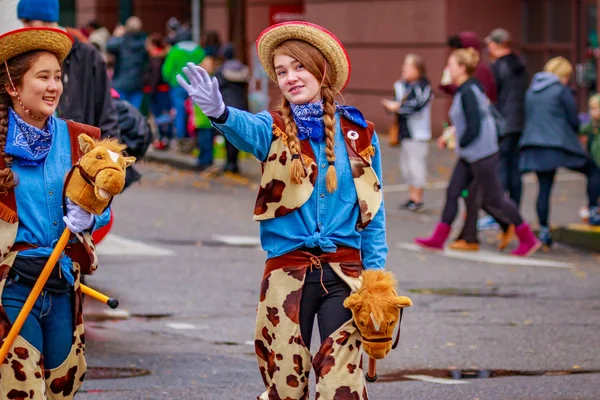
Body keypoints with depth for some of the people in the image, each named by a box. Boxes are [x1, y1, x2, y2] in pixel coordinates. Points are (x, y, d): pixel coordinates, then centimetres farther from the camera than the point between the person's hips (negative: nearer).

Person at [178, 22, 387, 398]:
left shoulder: (360, 133, 5)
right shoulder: (274, 129, 0)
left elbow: (373, 212, 10)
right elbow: (246, 130, -25)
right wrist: (220, 112, -48)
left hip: (344, 272, 1)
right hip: (287, 272, 0)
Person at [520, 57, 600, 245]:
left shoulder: (531, 91, 13)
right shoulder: (562, 90, -7)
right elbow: (574, 120, -5)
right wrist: (574, 132, 15)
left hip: (535, 145, 6)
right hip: (560, 144, -6)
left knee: (544, 188, 8)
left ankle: (544, 230, 4)